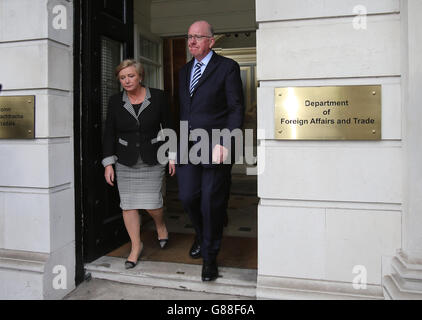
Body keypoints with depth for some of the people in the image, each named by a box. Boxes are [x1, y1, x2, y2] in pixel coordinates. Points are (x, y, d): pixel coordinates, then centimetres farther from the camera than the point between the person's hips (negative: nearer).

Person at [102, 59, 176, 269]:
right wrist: (108, 163, -2)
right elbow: (109, 134, 4)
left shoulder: (157, 97, -1)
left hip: (152, 159, -2)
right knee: (128, 203, 2)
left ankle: (160, 225, 30)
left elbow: (168, 127, 3)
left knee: (151, 201, -4)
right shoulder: (115, 102, 2)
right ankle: (136, 246, 18)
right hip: (126, 162, 2)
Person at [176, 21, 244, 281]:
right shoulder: (185, 71, 18)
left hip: (215, 146, -5)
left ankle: (209, 257, 20)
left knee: (211, 203, 2)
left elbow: (237, 109, -6)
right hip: (187, 147, 5)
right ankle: (202, 235, 36)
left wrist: (225, 142, -17)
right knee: (188, 197, 6)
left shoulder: (227, 67, -1)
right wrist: (179, 142, 13)